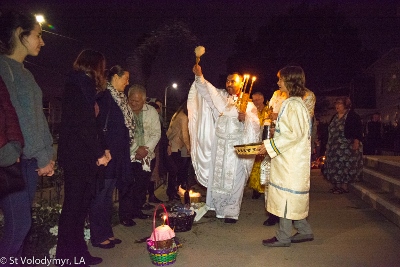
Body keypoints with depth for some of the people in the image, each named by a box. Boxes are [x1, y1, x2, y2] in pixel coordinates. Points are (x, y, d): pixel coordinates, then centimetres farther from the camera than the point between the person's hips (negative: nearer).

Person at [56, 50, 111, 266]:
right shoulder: (77, 85, -9)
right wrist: (99, 153, -14)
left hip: (85, 157, 9)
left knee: (80, 206, 13)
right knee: (73, 207, -2)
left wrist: (103, 149, 10)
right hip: (77, 157, -9)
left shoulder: (83, 86, 19)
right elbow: (81, 124, -18)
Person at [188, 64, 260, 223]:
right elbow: (207, 90, -5)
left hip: (236, 146, -2)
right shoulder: (220, 97, 10)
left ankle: (231, 212, 11)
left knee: (233, 179, 0)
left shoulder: (248, 104, 6)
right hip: (218, 144, 2)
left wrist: (246, 118, -21)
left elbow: (256, 125, -2)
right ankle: (216, 209, 18)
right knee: (216, 176, 6)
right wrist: (199, 76, -19)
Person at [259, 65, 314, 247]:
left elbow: (294, 134, -23)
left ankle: (283, 237, 10)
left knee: (285, 196, -1)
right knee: (293, 197, 16)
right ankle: (304, 231, 27)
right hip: (291, 158, 10)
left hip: (290, 160, -10)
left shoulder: (291, 104, -17)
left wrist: (270, 145, -18)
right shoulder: (297, 103, 15)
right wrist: (271, 143, 16)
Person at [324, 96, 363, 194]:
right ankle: (337, 185, 15)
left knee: (345, 166, -6)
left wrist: (356, 142, -23)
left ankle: (344, 186, 1)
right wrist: (328, 147, 18)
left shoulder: (353, 116, -7)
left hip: (347, 147, -8)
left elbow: (358, 131, -12)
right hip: (334, 148, 8)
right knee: (335, 166, 8)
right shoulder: (335, 117, 15)